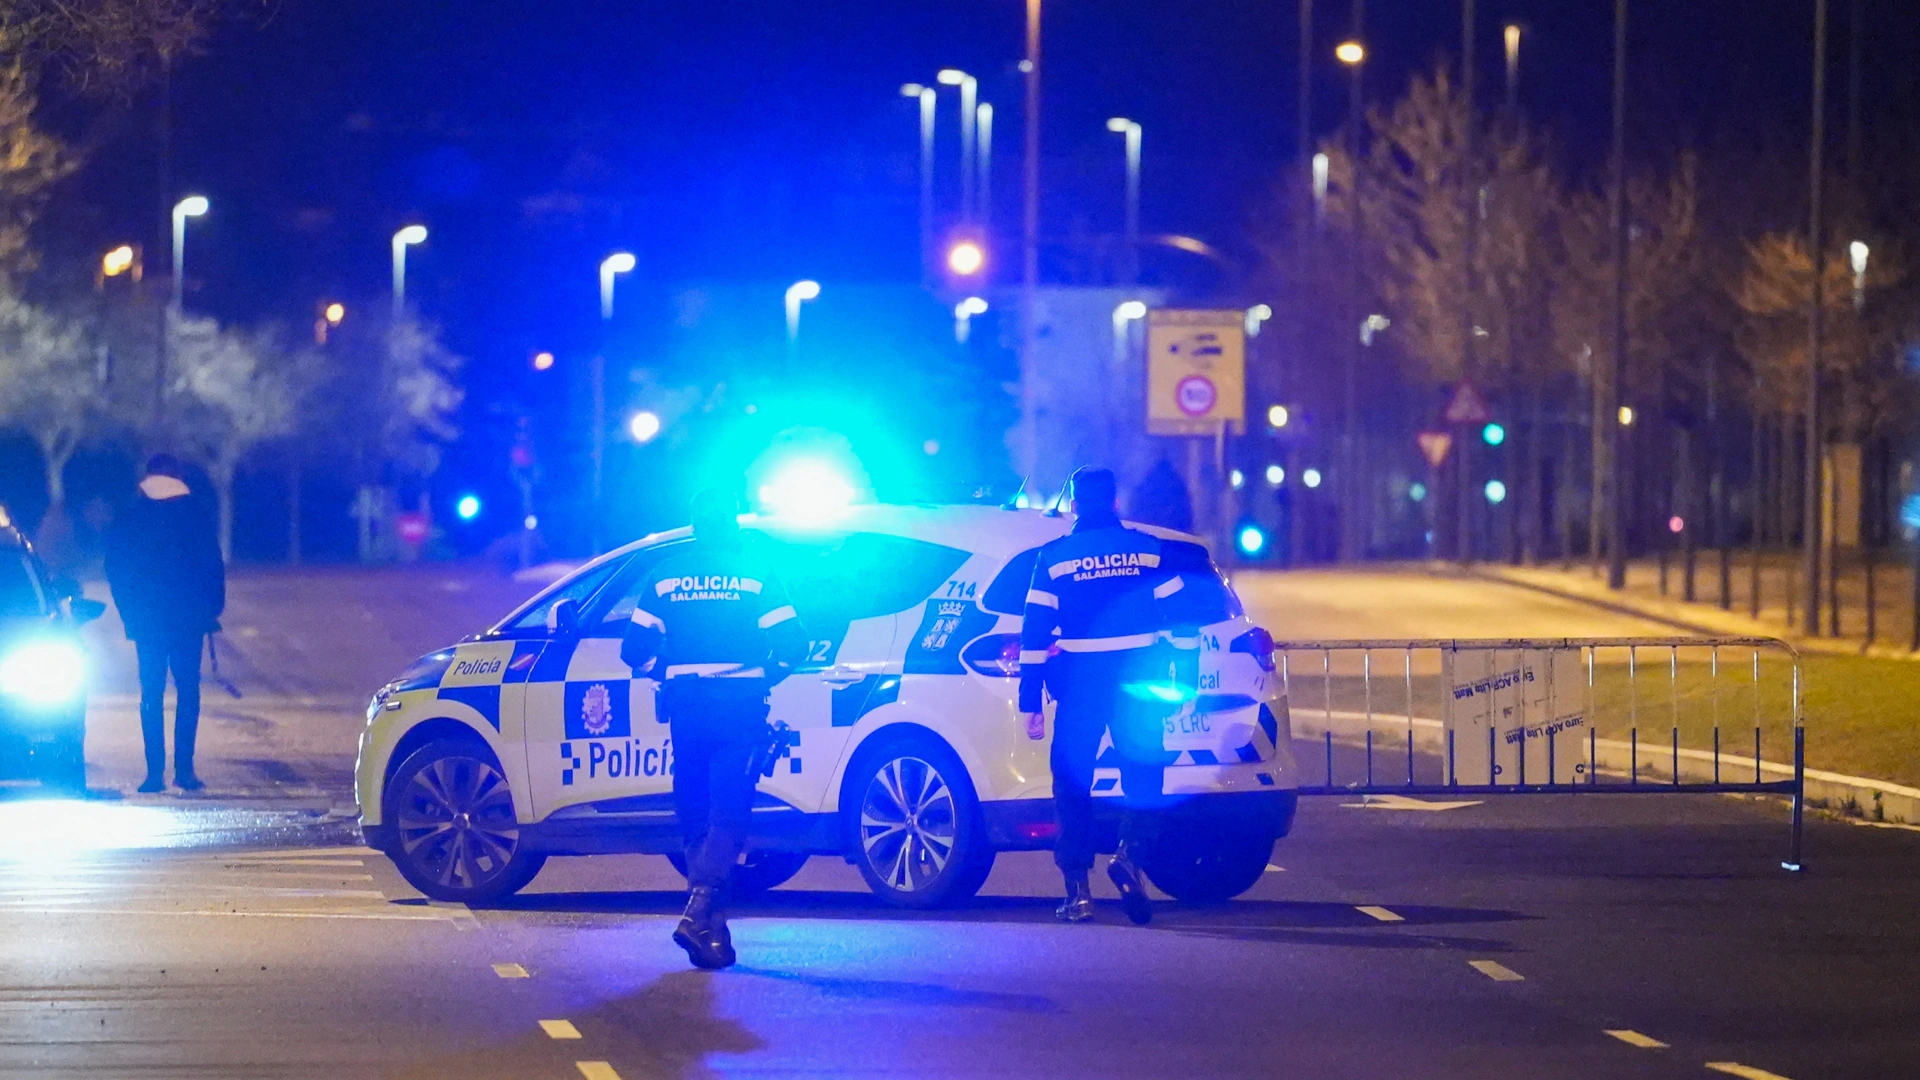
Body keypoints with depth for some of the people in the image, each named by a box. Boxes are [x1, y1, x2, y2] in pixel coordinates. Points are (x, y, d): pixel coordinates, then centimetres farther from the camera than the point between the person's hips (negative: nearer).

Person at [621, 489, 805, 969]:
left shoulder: (665, 575, 5)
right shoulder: (755, 574, -1)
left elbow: (636, 649, 3)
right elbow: (790, 643, -6)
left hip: (685, 707, 2)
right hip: (739, 707, -2)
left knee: (695, 816, 12)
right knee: (728, 815, -6)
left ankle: (712, 928, 14)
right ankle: (699, 912, -23)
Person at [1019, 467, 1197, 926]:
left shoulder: (1054, 557, 3)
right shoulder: (1148, 550, 5)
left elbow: (1034, 633, 0)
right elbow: (1183, 619, 5)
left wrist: (1031, 704, 2)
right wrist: (1186, 685, 11)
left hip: (1079, 681, -1)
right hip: (1138, 679, 1)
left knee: (1073, 782, 8)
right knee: (1144, 771, 11)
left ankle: (1078, 891, 5)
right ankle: (1130, 851, -15)